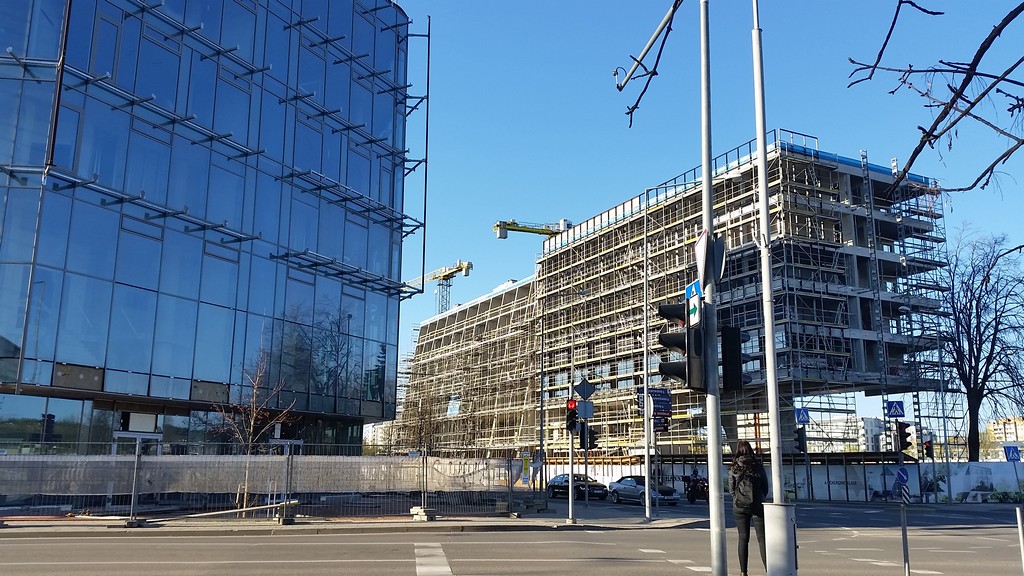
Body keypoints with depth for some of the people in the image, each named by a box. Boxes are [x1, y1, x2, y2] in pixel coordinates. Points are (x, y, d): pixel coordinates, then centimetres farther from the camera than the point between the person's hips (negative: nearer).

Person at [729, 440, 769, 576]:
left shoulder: (733, 469, -2)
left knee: (743, 538, 5)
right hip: (757, 506, 0)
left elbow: (731, 489, 0)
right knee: (762, 538, 3)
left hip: (739, 507, 1)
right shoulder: (758, 466, -2)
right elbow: (766, 487, 4)